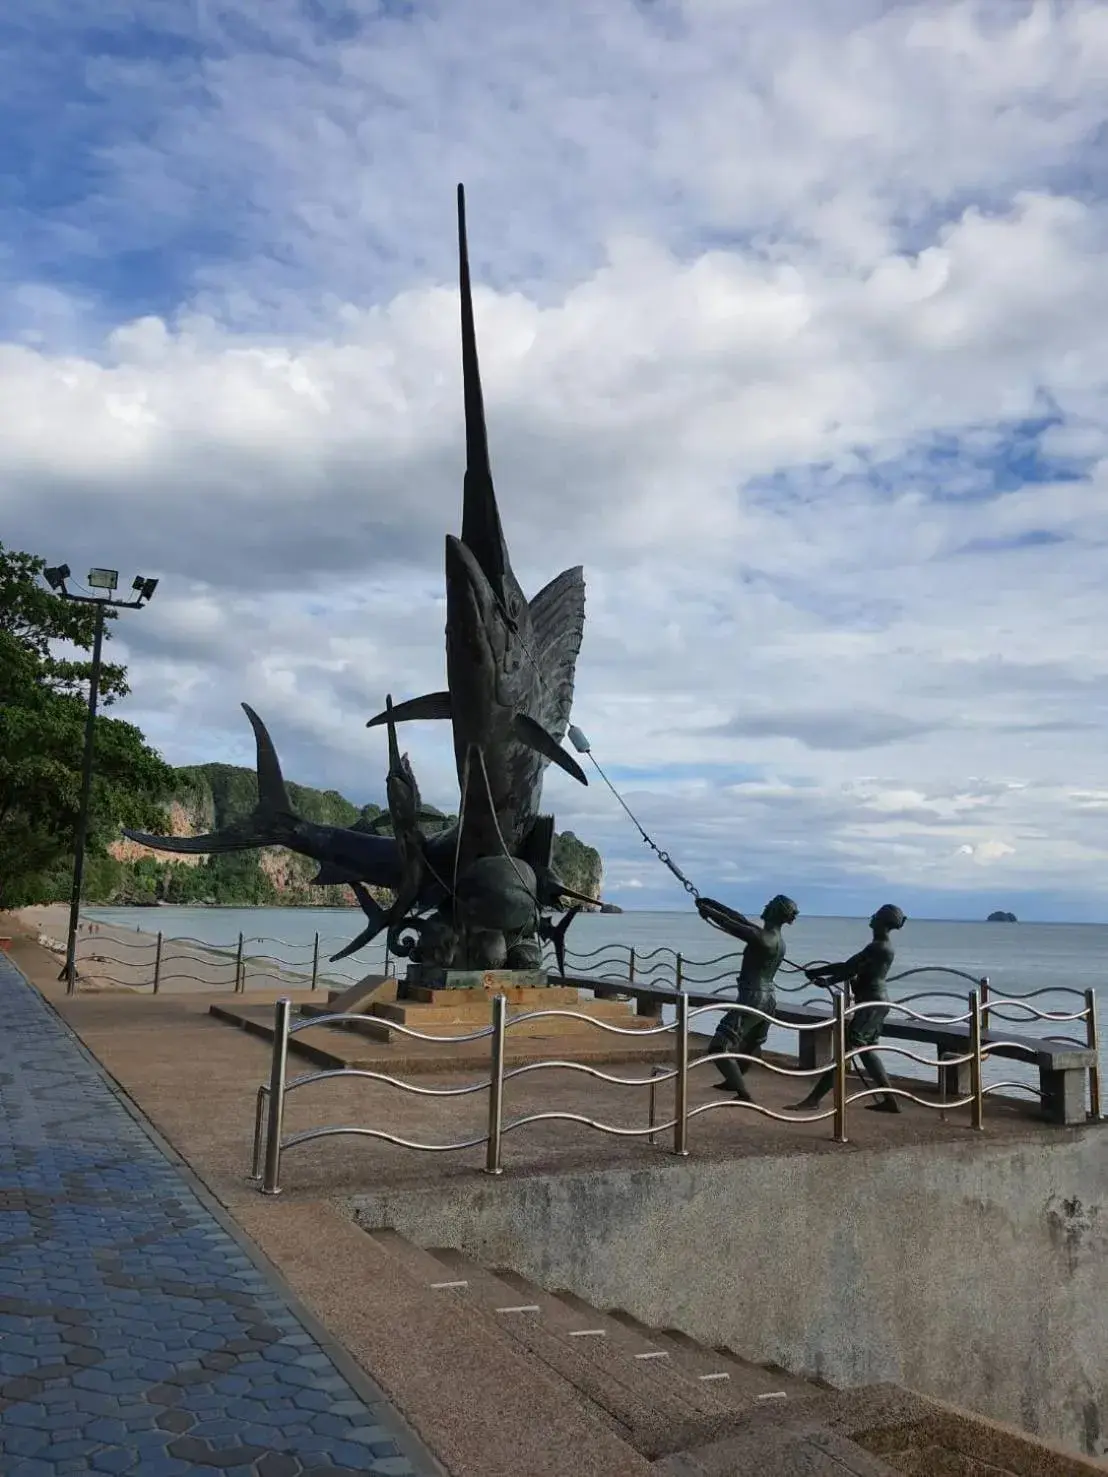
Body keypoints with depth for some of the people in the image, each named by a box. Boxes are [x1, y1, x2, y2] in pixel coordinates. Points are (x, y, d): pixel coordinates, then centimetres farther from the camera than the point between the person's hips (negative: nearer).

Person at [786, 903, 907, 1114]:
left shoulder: (879, 948, -19)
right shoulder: (882, 947, 14)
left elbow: (847, 967, -19)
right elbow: (855, 970, 18)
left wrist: (815, 972, -9)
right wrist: (828, 980, 12)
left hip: (871, 1004, -10)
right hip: (875, 1002, 10)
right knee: (866, 1050, 18)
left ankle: (814, 1099, -10)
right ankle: (890, 1100, 23)